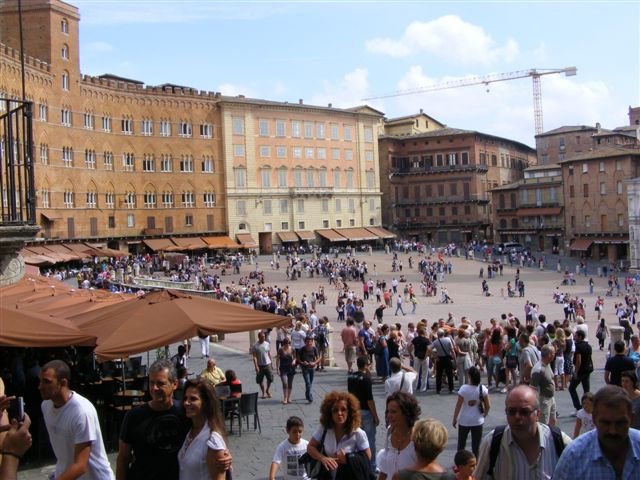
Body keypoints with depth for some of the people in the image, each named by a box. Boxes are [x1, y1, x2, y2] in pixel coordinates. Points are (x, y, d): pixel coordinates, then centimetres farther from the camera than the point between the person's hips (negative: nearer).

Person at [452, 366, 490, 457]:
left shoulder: (464, 389, -17)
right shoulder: (483, 389, -11)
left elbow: (458, 406, -13)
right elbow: (488, 406, -4)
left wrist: (454, 419, -1)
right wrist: (484, 415, 14)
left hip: (464, 421, -1)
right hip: (478, 421, 1)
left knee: (461, 443, 18)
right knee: (476, 445, 10)